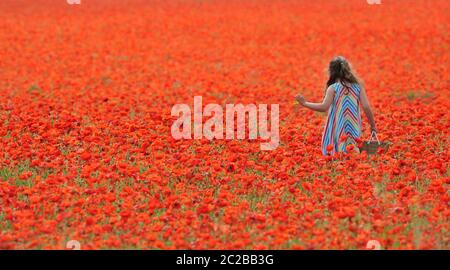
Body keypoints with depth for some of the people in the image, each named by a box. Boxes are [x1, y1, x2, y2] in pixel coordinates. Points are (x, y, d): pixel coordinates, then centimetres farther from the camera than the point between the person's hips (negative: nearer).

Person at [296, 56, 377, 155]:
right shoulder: (357, 86, 4)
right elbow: (366, 107, 0)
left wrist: (304, 103, -8)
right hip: (354, 129, 3)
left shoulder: (333, 88, -6)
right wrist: (373, 125, 9)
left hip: (338, 131, -3)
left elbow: (324, 107, -17)